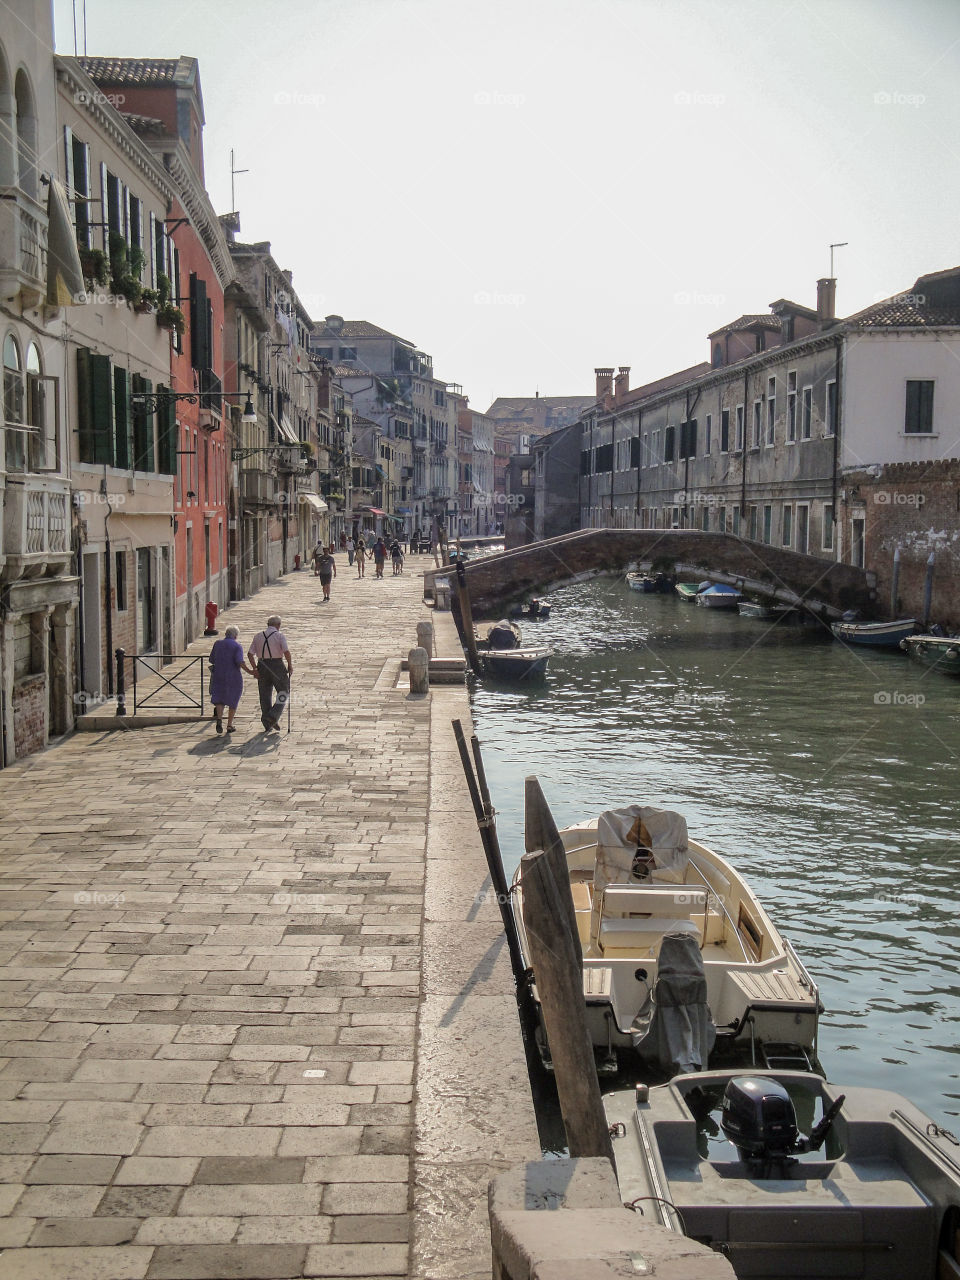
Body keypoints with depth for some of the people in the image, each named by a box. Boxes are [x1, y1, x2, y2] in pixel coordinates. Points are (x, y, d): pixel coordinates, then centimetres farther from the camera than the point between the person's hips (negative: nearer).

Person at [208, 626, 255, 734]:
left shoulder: (218, 644, 4)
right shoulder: (237, 646, -6)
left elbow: (211, 660, 9)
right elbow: (239, 661, -21)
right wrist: (249, 671, -16)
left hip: (218, 676, 2)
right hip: (234, 677, -2)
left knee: (219, 700, 8)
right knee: (233, 700, 14)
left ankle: (219, 719, -19)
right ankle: (229, 725, 15)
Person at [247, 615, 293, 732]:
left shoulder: (258, 635, 9)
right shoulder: (280, 635, -3)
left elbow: (250, 653, 2)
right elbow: (286, 652, -17)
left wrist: (254, 668, 4)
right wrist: (290, 666, -5)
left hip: (262, 666, 4)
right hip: (277, 665, -4)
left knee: (265, 694, 11)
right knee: (283, 692, 9)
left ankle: (267, 725, 13)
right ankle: (273, 716, -9)